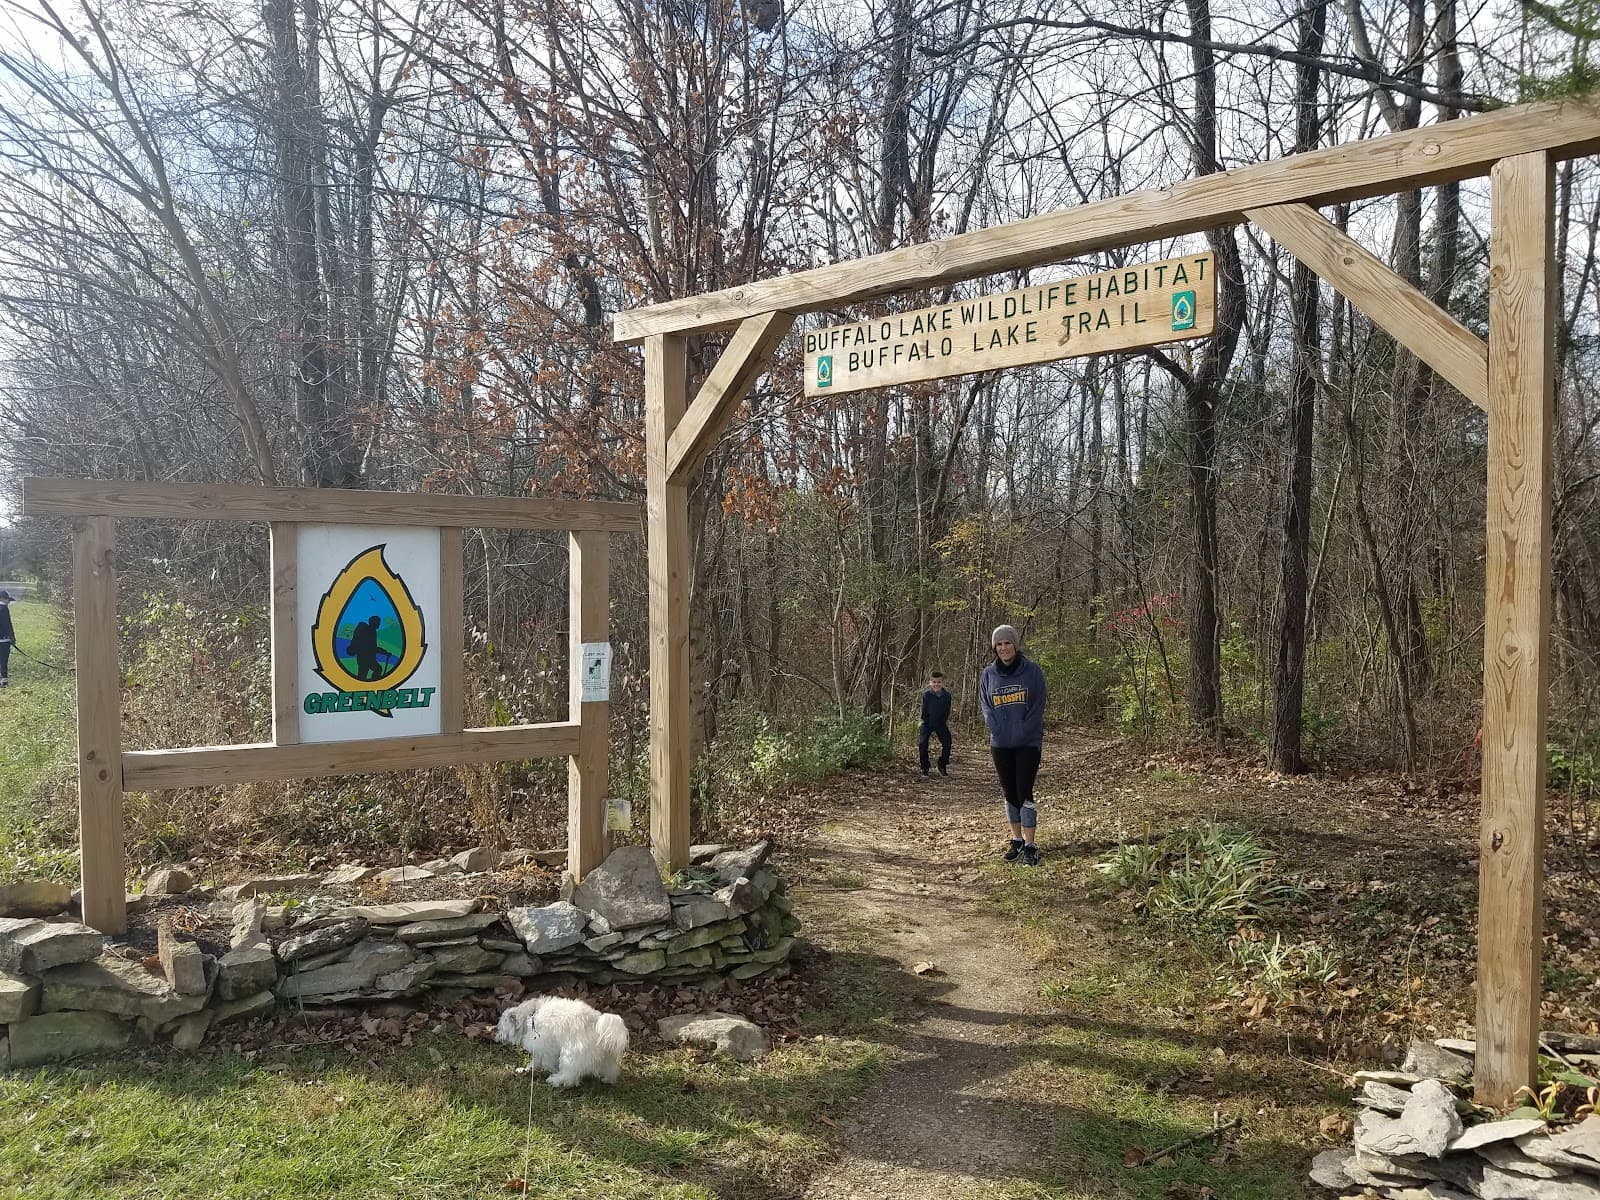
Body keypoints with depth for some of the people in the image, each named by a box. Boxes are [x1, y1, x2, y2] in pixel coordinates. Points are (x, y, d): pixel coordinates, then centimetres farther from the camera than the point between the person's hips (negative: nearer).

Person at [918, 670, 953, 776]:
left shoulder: (947, 696, -10)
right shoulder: (926, 695, -15)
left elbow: (947, 712, -1)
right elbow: (924, 712, -12)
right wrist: (931, 730, -12)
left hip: (940, 723, 2)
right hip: (927, 723, -2)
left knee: (947, 743, -9)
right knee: (922, 743, -16)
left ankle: (942, 766, 12)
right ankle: (925, 767, -1)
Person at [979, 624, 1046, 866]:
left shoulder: (1032, 671, -3)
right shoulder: (988, 674, 6)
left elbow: (1037, 707, -5)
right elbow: (985, 707, 6)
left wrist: (1020, 733, -14)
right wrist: (999, 731, -8)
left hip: (1028, 743, -3)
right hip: (1000, 744, 3)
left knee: (1024, 792, -9)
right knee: (1009, 793, 9)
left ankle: (1030, 846, -6)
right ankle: (1016, 840, 20)